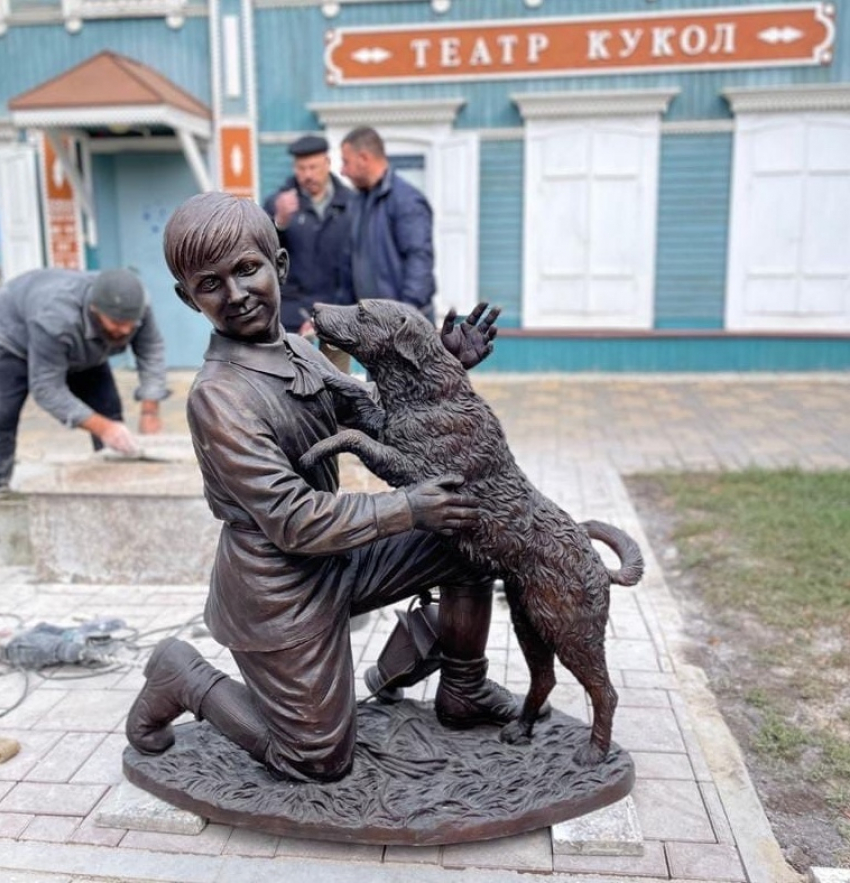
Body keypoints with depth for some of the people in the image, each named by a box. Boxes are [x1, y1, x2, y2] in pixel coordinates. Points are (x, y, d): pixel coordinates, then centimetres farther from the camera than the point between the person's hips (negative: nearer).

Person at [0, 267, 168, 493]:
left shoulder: (135, 305, -32)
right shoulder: (54, 320, -44)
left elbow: (152, 351, -22)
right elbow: (47, 389, -39)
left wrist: (150, 412, -30)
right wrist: (101, 427, -46)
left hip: (81, 351, 5)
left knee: (110, 413, -5)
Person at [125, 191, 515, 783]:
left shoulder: (296, 351, 1)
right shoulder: (218, 396, -25)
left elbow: (375, 415, 8)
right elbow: (295, 520, -27)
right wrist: (408, 508, -25)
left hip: (334, 562, 8)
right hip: (281, 592, -8)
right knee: (321, 761, 8)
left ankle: (464, 694, 25)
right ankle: (184, 679, 23)